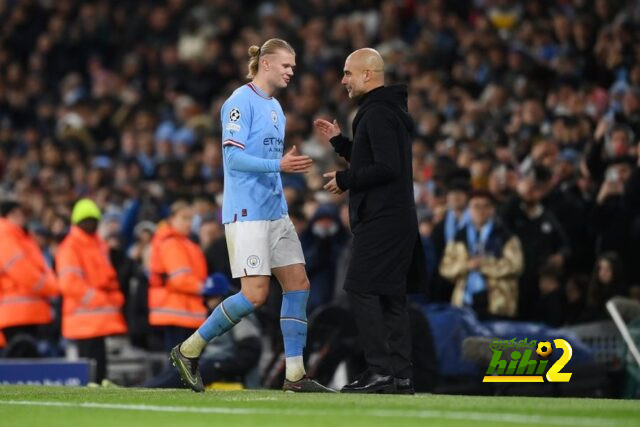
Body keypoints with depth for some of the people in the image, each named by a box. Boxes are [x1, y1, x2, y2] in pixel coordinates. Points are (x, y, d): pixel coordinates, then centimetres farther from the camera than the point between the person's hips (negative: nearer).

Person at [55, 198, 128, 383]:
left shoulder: (99, 244, 17)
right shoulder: (70, 247, -9)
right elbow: (69, 283, -17)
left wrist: (115, 299, 8)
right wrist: (97, 298, -19)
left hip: (100, 318, 8)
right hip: (85, 318, -8)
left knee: (99, 364, 8)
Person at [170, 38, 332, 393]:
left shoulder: (275, 107, 18)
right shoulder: (241, 102, -10)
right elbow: (233, 157, -18)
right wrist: (279, 165, -25)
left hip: (275, 212, 9)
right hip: (246, 213, -9)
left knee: (297, 284, 2)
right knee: (255, 294, -13)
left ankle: (295, 375, 3)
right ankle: (189, 350, 1)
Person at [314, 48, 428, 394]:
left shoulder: (378, 114, -14)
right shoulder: (388, 110, 19)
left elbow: (386, 168, -22)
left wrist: (345, 179, -11)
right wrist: (339, 142, 22)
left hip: (381, 219, -11)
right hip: (398, 219, 11)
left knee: (362, 290, -9)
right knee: (391, 296, 10)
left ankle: (379, 370, -12)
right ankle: (401, 374, 10)